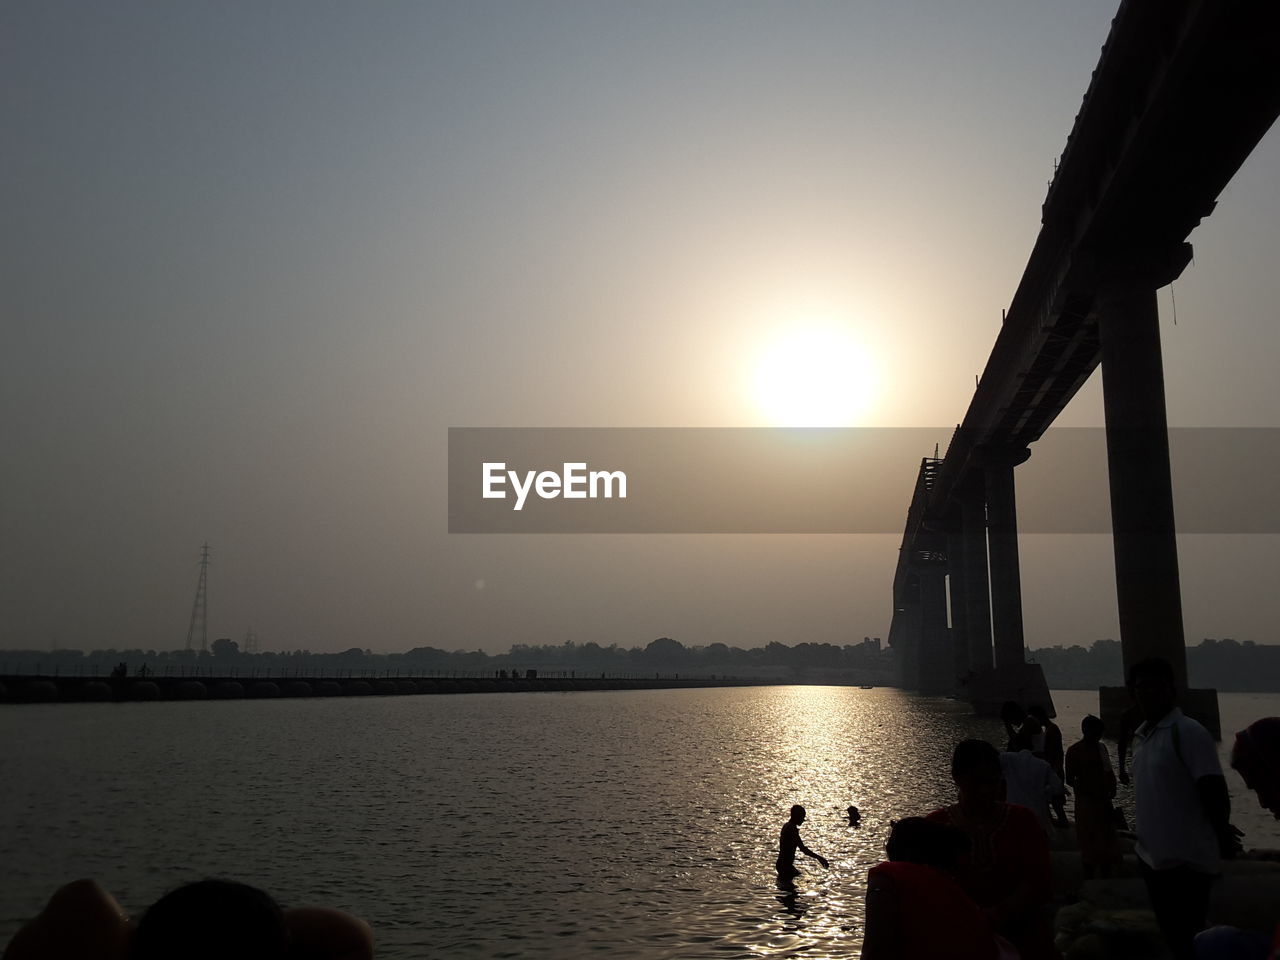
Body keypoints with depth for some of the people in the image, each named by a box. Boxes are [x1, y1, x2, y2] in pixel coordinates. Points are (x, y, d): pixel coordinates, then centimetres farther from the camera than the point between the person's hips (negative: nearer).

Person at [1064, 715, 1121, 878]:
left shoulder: (1101, 747, 8)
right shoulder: (1075, 751, -10)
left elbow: (1108, 771, 16)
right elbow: (1070, 779, -10)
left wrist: (1112, 788, -2)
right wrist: (1092, 792, -18)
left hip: (1104, 800, 6)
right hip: (1086, 801, -6)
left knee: (1107, 839, 11)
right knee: (1090, 841, 0)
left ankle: (1106, 876, 22)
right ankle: (1089, 878, 9)